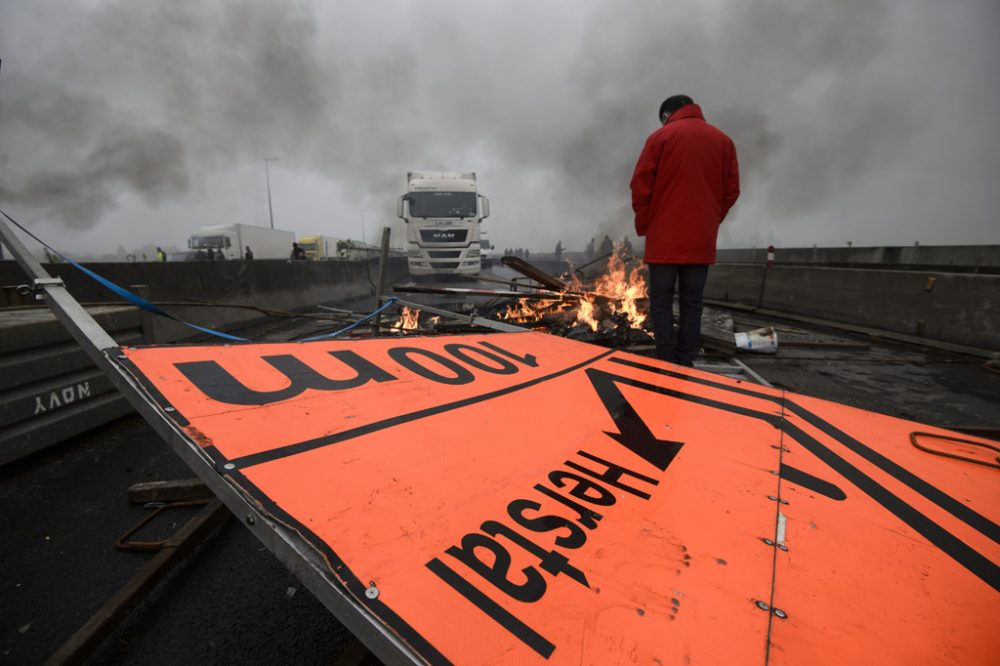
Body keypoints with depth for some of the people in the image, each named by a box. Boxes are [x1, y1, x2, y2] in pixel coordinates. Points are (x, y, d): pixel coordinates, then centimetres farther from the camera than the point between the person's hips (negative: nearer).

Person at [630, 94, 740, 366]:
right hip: (702, 240, 4)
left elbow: (640, 186, -4)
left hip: (664, 239, -3)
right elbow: (732, 190, 9)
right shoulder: (723, 140, 12)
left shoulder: (660, 137, 1)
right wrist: (711, 221, 18)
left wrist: (644, 226, 7)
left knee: (661, 302, 2)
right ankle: (686, 365, 11)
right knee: (692, 303, 8)